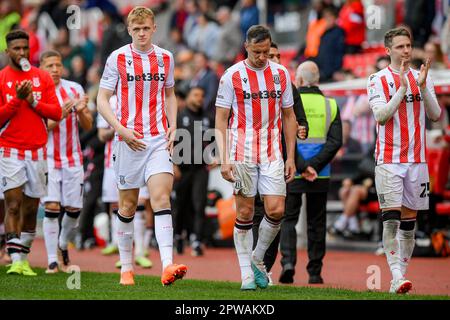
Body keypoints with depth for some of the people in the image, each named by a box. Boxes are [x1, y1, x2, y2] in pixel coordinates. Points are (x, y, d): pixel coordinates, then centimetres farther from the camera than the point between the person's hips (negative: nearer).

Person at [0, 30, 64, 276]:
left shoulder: (43, 78, 7)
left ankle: (24, 259, 13)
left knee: (31, 209, 5)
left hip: (37, 151, 3)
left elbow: (57, 113, 2)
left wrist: (33, 101, -11)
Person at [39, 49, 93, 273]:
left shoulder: (75, 89, 4)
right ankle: (52, 260, -8)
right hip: (48, 159, -3)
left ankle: (63, 245, 30)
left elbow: (88, 126, 7)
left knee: (74, 209, 3)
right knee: (52, 207, -13)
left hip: (73, 159, 3)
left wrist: (81, 111, -14)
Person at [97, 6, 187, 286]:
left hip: (159, 140, 1)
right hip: (129, 140, -1)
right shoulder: (117, 58, -1)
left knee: (161, 197, -15)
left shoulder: (165, 58, 8)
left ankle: (168, 266, -25)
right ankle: (126, 267, 20)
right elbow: (102, 100, 0)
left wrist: (173, 127, 7)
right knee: (128, 205, 6)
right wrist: (122, 130, -12)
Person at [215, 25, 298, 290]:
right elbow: (221, 121, -2)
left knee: (276, 210, -7)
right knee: (245, 213, 0)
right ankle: (247, 275, 8)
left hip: (272, 154, 2)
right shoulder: (232, 76, -3)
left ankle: (257, 259, 16)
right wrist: (224, 160, -11)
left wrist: (291, 157, 8)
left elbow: (289, 117, 13)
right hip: (242, 154, -2)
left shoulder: (281, 74, 6)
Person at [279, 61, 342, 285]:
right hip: (320, 176, 2)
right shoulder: (330, 105, 3)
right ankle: (315, 272, 11)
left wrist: (302, 167, -12)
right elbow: (335, 141, -6)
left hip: (291, 174, -2)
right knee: (316, 223, 10)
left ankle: (288, 262, -14)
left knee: (288, 219, 6)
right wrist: (314, 165, -10)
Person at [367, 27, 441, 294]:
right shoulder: (378, 80, -1)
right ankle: (397, 276, -17)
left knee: (409, 222, 6)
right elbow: (381, 115, -13)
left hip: (417, 159, 4)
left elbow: (435, 115, 2)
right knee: (391, 220, -13)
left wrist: (423, 87, -12)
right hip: (389, 159, -4)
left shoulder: (422, 77, 9)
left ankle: (400, 276, 12)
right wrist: (402, 89, -20)